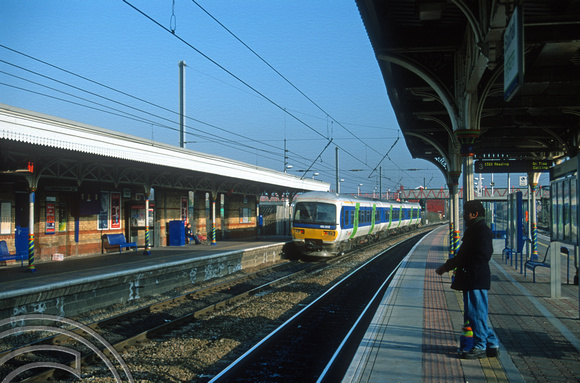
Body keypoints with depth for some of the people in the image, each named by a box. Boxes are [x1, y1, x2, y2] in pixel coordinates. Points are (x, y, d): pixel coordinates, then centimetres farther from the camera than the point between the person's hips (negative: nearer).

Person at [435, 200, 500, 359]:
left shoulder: (482, 230, -13)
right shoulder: (473, 230, 18)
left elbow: (482, 257, -20)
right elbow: (463, 255, 22)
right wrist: (447, 266, 15)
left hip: (476, 280, -10)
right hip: (470, 281, 10)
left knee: (476, 313, -4)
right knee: (475, 314, 13)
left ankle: (480, 347, 5)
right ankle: (492, 345, 20)